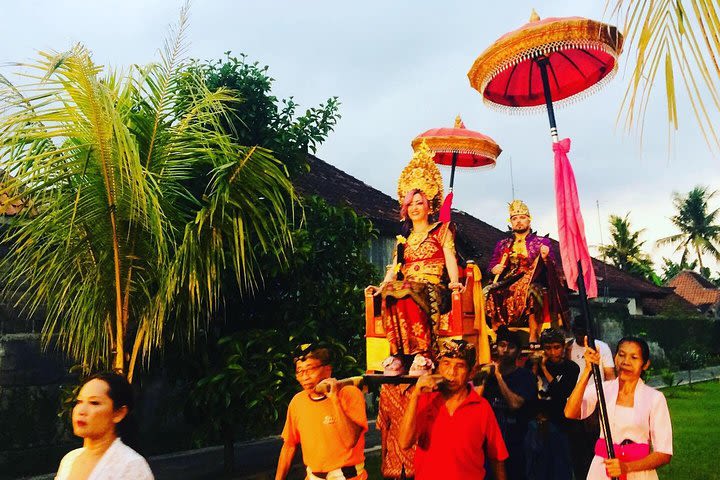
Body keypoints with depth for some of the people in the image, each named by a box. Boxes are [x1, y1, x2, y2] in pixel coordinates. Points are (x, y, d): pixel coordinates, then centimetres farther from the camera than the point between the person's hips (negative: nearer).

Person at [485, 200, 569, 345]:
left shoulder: (541, 242, 14)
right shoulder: (502, 244, 22)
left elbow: (552, 269, 6)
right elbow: (491, 265, 19)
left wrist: (545, 258, -15)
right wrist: (495, 269, -4)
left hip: (532, 283, -2)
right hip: (506, 285, 3)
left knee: (532, 292, -37)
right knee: (489, 293, -28)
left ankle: (533, 339, -31)